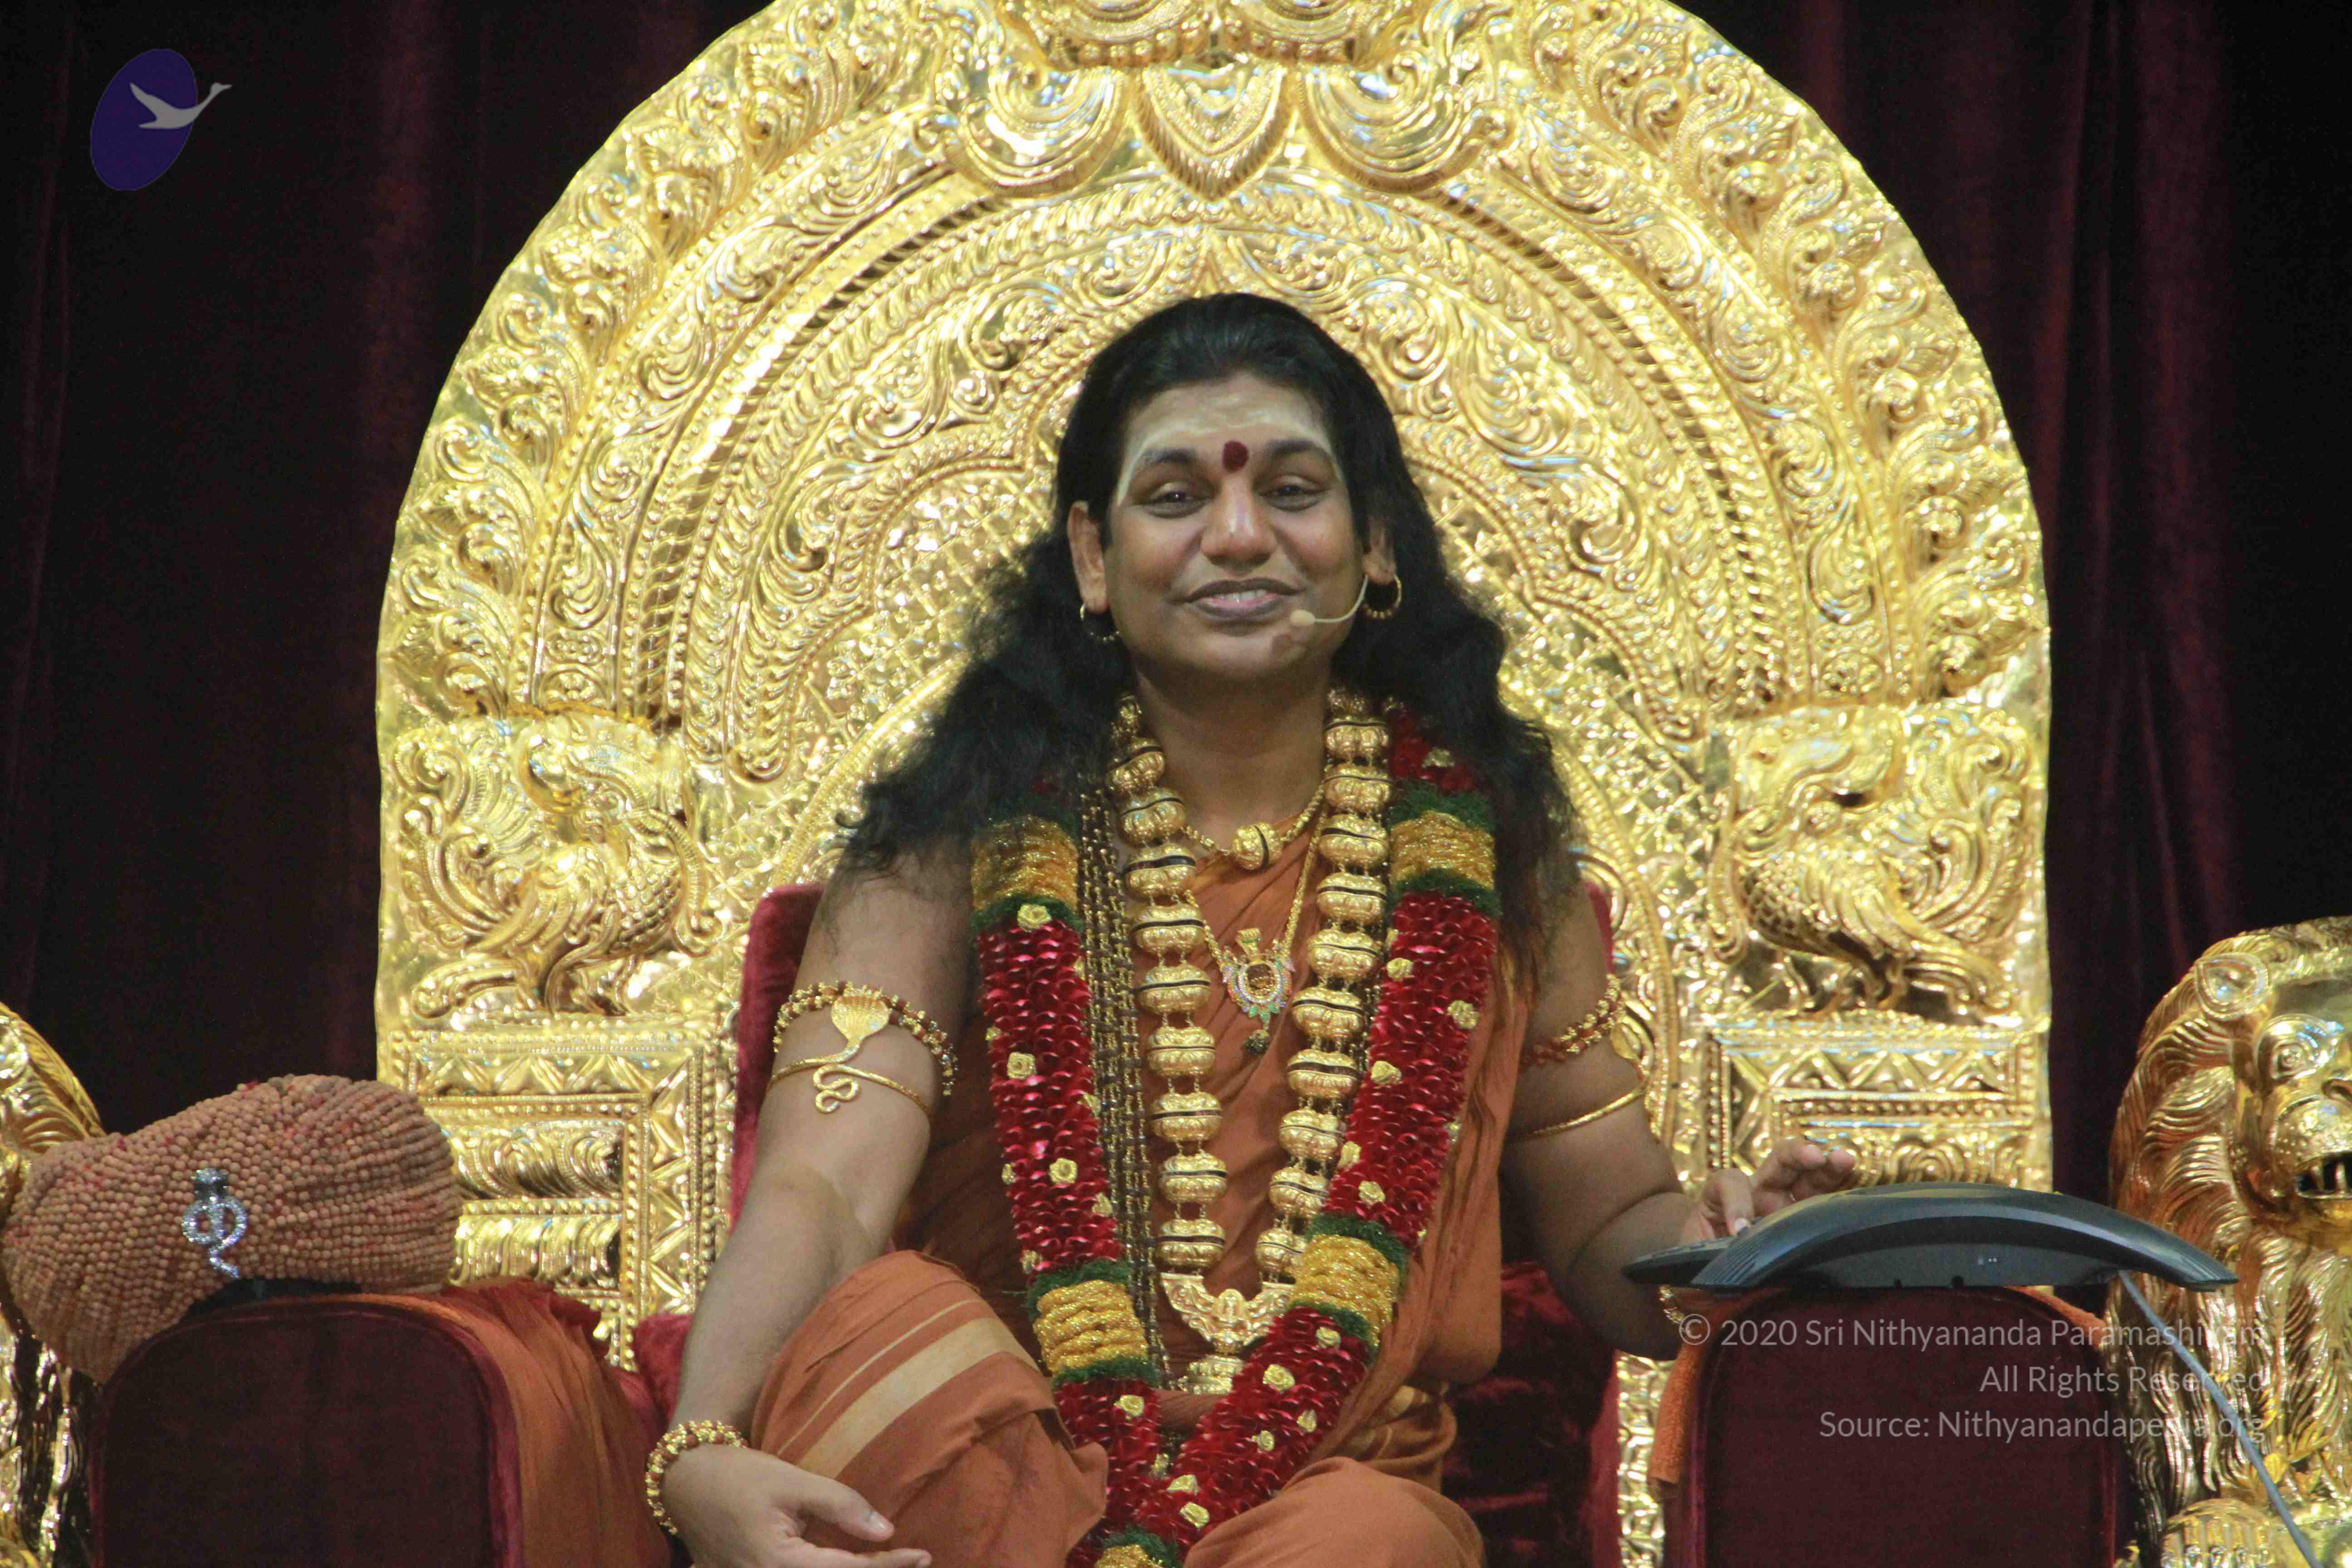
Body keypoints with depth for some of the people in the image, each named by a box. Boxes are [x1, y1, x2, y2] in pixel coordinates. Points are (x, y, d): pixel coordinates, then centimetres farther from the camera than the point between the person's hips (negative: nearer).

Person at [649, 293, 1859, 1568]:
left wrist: (1718, 1245, -12)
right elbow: (816, 1195, -12)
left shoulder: (1482, 837, 9)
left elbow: (1605, 1222, 13)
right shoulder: (965, 840, 2)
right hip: (980, 1456, 2)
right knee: (887, 1319, -31)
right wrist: (706, 1460, -32)